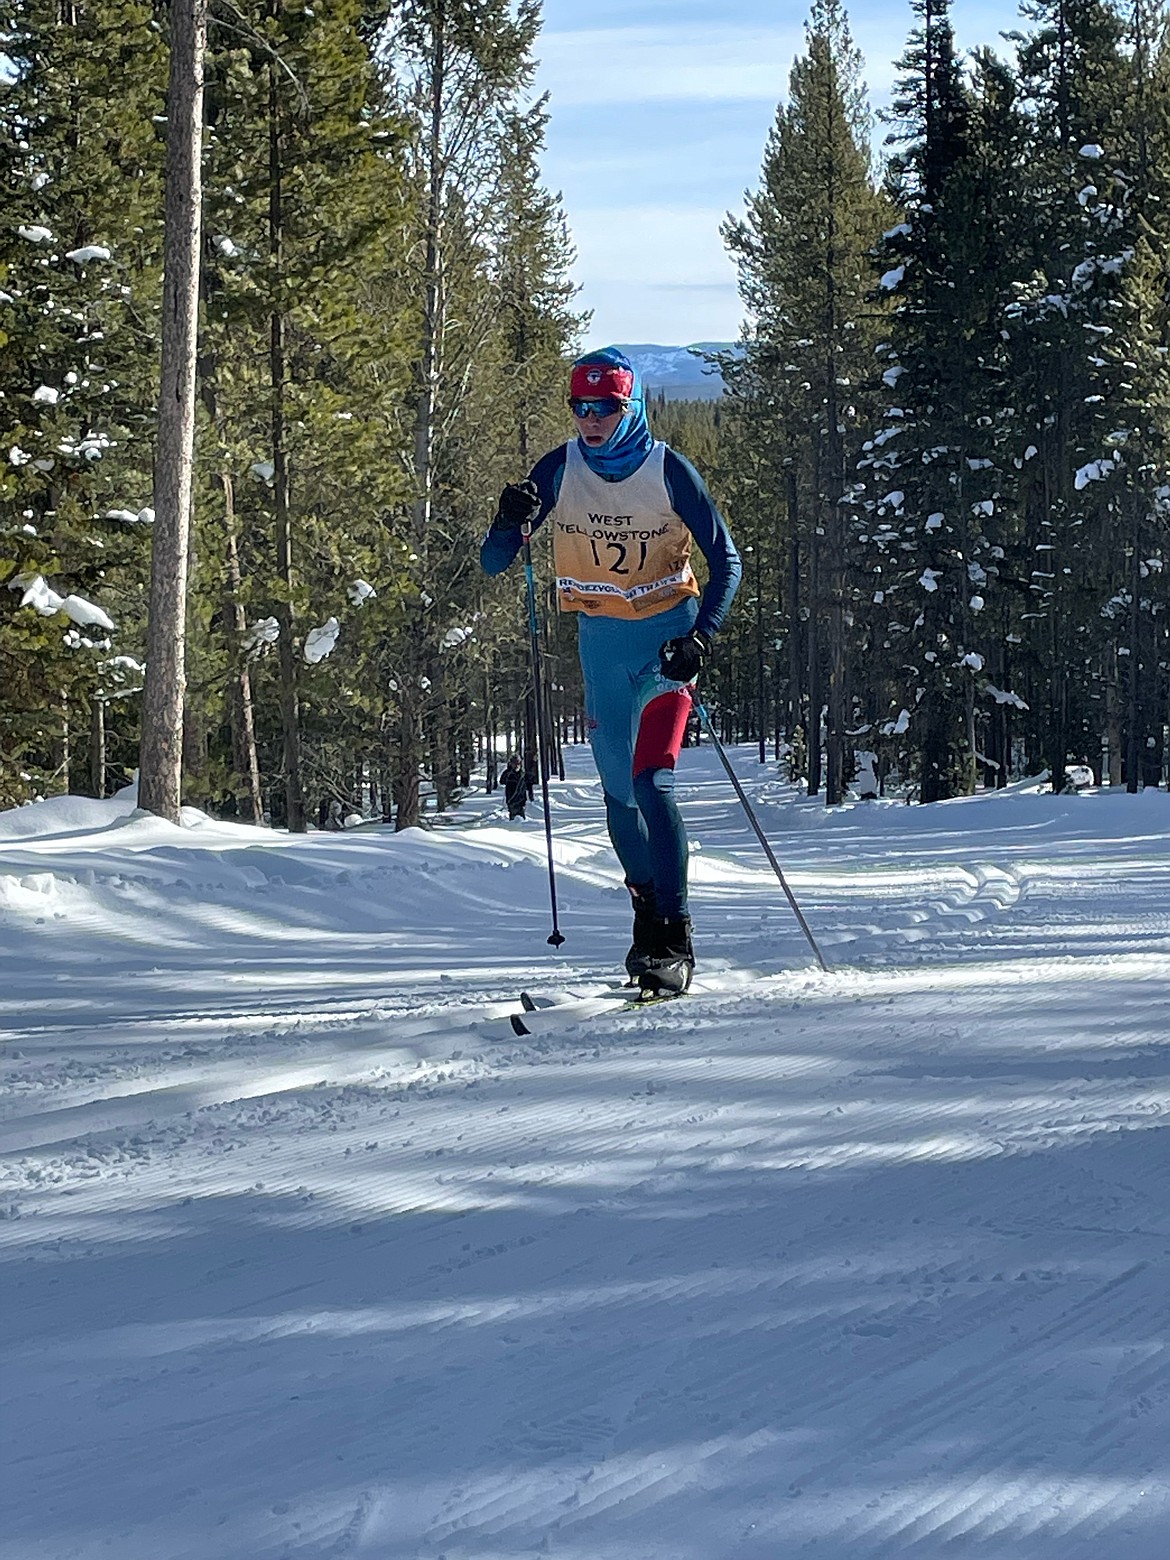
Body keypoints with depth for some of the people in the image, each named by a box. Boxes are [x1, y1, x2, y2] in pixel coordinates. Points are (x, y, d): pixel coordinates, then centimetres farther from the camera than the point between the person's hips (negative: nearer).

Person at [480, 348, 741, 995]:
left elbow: (725, 561, -5)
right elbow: (493, 562, -3)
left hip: (667, 634, -4)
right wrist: (512, 525, -26)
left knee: (650, 779, -18)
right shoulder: (559, 470, -4)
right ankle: (648, 916, 27)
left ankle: (675, 941, -17)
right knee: (618, 790, 7)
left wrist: (700, 638, -18)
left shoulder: (668, 471, -11)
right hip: (600, 641, 4)